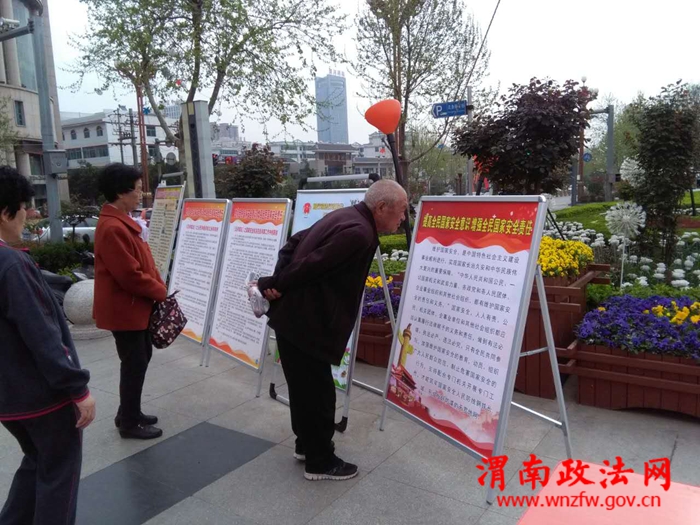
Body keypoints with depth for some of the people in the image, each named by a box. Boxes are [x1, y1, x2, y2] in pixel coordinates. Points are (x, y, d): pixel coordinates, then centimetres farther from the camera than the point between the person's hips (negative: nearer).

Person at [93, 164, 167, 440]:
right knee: (135, 363, 2)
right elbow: (130, 275, -25)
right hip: (125, 308, -10)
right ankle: (129, 423, 18)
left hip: (136, 305, 10)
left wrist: (158, 287, 6)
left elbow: (142, 262, 16)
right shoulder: (113, 228, -24)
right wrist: (160, 291, -12)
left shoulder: (122, 221, 10)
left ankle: (129, 413, 33)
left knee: (140, 358, 19)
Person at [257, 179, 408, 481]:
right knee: (318, 393, 5)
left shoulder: (346, 217, 11)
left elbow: (294, 244, 11)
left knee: (306, 388, 22)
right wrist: (276, 287, -8)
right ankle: (320, 462, 22)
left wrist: (275, 283, 0)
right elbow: (311, 265, -23)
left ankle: (307, 445, 39)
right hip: (304, 322, -10)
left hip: (293, 317, 10)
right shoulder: (359, 233, -21)